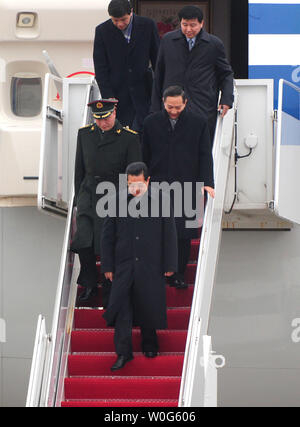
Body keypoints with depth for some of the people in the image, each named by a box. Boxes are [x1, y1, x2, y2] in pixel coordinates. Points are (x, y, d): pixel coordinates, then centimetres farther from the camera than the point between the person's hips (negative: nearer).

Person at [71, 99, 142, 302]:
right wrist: (79, 198, 14)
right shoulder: (85, 133, 6)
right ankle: (89, 284, 7)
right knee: (83, 240, -9)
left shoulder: (130, 138, -5)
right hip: (89, 193, 3)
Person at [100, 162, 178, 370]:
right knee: (121, 308, -3)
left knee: (149, 307, 8)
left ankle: (150, 345, 30)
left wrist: (169, 265, 0)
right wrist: (108, 266, 2)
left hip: (151, 267, -1)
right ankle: (123, 353, 3)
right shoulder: (117, 201, -1)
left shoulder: (161, 201, -4)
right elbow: (108, 236, 4)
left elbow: (170, 235, 1)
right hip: (124, 265, 1)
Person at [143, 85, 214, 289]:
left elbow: (205, 155, 3)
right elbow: (145, 155, 10)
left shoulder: (199, 122, 1)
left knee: (183, 234, 1)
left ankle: (179, 274, 11)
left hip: (187, 187, -1)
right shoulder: (151, 122, 5)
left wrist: (207, 182, -6)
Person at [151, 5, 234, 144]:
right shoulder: (167, 40, 9)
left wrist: (227, 99, -2)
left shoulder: (214, 44, 5)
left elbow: (226, 74, 14)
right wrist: (156, 108, 12)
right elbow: (159, 75, 14)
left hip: (204, 110, -1)